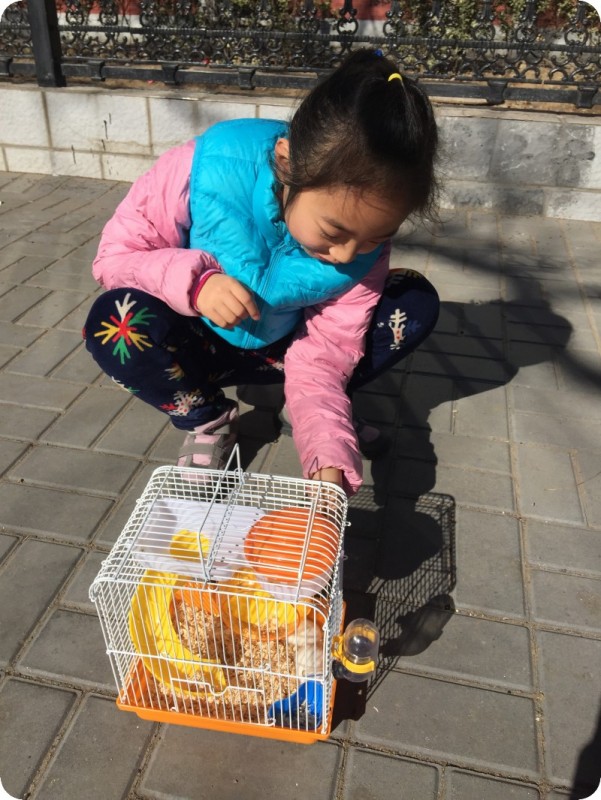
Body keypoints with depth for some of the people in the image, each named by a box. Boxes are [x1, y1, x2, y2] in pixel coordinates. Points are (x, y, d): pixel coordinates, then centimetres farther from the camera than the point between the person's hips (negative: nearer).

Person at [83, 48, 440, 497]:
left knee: (417, 304, -16)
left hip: (279, 347, 2)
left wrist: (329, 454, -36)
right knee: (117, 322, -35)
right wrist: (194, 281, -39)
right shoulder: (209, 169, -31)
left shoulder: (364, 239, -21)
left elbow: (323, 353, -21)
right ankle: (209, 421, -6)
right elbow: (114, 255, -19)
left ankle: (322, 410, 3)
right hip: (202, 341, -1)